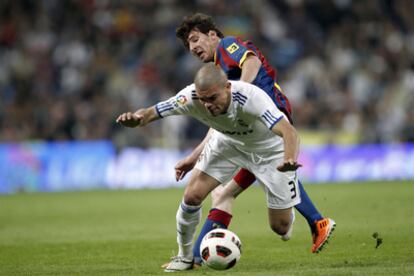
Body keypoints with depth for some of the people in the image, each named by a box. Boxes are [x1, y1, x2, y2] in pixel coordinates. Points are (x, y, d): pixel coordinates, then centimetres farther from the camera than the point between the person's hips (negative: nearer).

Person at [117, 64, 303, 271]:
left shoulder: (250, 97, -43)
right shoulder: (191, 97, -31)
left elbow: (289, 132, -52)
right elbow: (150, 113, -26)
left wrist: (289, 160, -73)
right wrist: (135, 118, -51)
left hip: (270, 148, -3)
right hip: (228, 142, 3)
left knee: (280, 227, -1)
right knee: (192, 195, -14)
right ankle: (185, 257, 12)